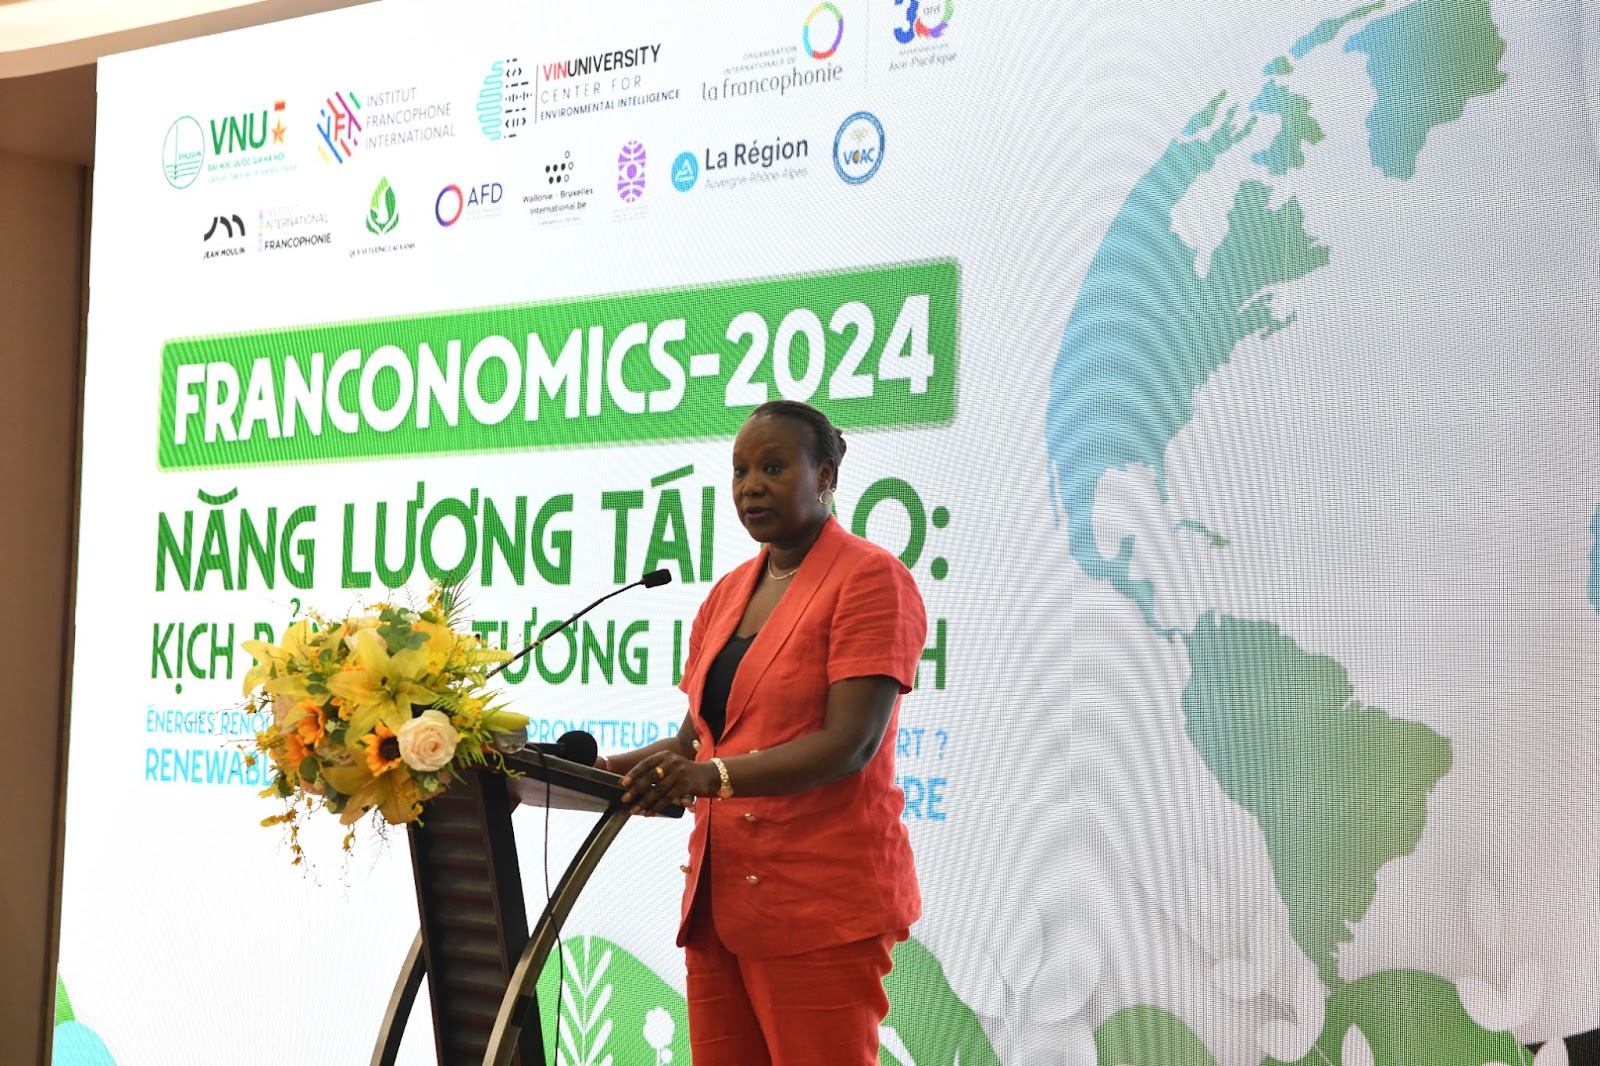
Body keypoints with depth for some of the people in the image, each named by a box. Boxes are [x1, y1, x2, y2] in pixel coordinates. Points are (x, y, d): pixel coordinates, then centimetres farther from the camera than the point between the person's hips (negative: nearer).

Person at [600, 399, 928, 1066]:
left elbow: (851, 742, -17)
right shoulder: (728, 593, 17)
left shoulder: (870, 578, -6)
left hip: (820, 904, -7)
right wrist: (592, 770, 1)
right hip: (721, 897, 7)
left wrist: (716, 775, -29)